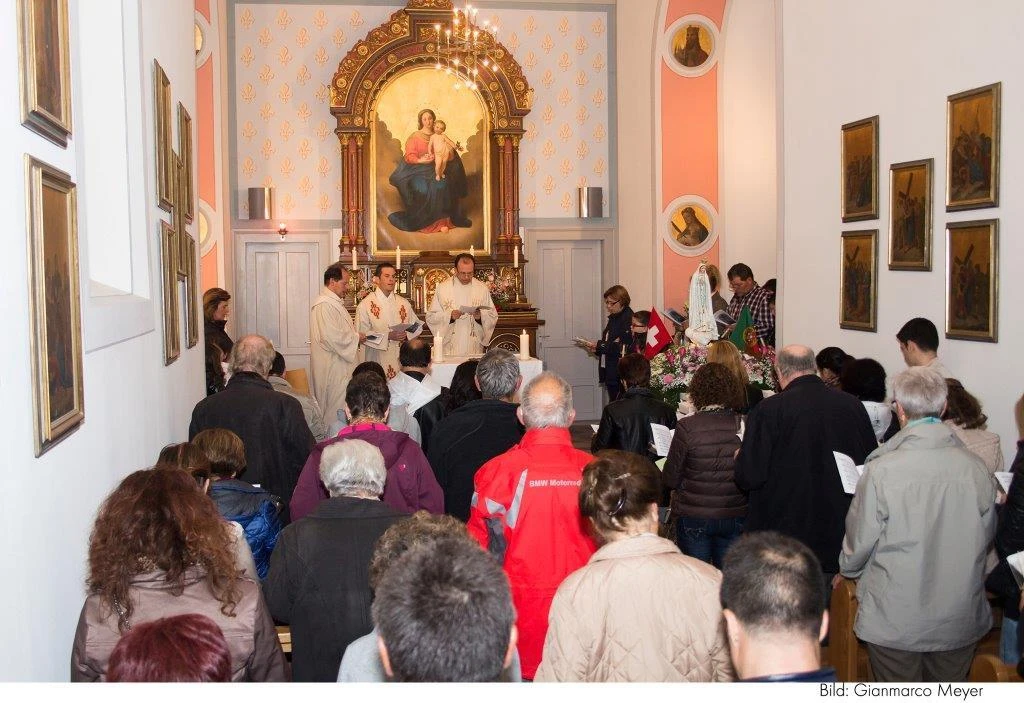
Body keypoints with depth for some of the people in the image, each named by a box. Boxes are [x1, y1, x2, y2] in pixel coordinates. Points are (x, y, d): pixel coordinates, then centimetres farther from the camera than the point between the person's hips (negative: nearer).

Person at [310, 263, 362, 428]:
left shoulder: (335, 302, 17)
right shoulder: (324, 305, -18)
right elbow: (332, 337, -25)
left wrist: (355, 337, 11)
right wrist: (356, 338, -13)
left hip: (340, 365, 11)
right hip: (332, 369, -11)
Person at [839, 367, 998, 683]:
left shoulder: (880, 471, -20)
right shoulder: (977, 470, -9)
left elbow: (858, 546, -9)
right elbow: (985, 537, 6)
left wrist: (847, 569, 13)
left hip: (895, 622, -3)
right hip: (961, 621, 3)